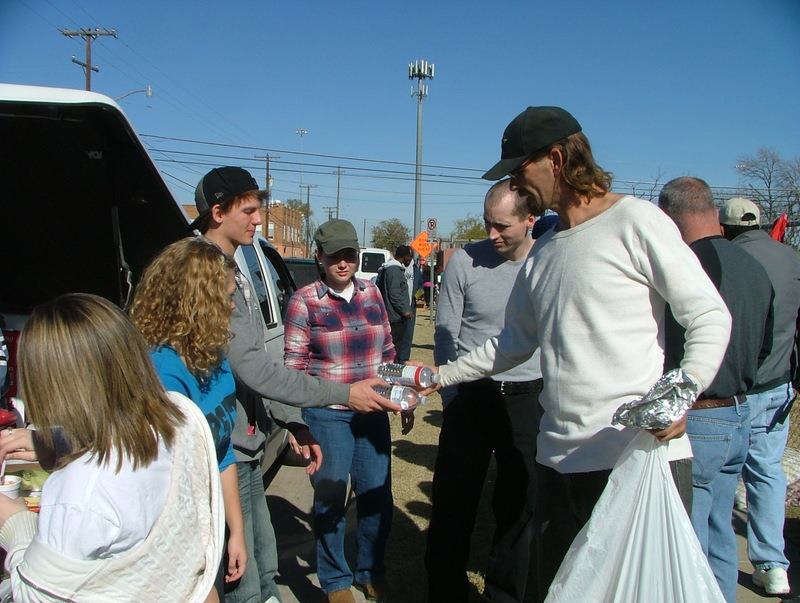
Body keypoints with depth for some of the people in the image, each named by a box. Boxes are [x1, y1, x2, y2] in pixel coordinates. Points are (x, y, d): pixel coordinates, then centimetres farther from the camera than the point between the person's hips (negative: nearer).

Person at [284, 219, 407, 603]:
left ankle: (371, 572, 34)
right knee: (331, 499, 7)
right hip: (327, 416, -4)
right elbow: (293, 364, -4)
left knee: (377, 495, 11)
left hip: (373, 412, 4)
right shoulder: (304, 301, -7)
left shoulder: (371, 293, 6)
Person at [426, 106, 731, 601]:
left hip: (641, 454, -7)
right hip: (561, 458, 7)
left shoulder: (635, 221, -5)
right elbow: (515, 343, 23)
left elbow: (711, 317, -8)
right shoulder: (544, 252, 18)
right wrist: (439, 375, 20)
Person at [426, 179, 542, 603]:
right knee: (453, 503, 7)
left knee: (520, 505, 12)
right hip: (471, 397, 0)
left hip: (530, 399, 1)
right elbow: (445, 333, 2)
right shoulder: (465, 261, -4)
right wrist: (452, 397, -1)